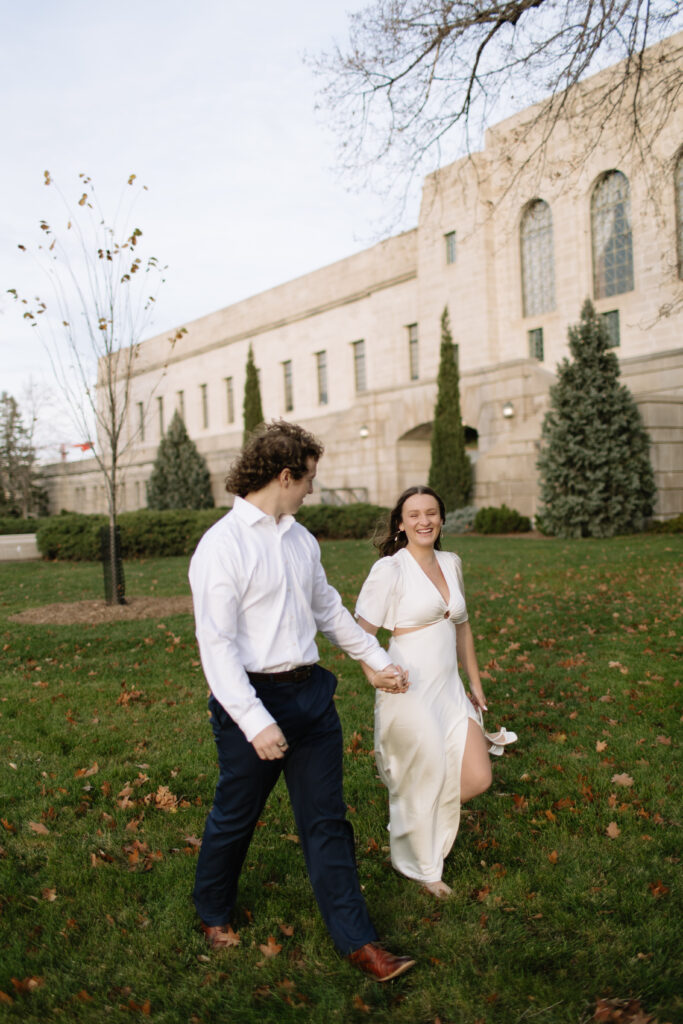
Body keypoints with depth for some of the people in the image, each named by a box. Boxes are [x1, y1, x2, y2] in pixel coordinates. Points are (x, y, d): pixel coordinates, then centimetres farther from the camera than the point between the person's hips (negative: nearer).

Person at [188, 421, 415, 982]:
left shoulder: (301, 539, 9)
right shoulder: (222, 545, -14)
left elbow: (330, 609, 21)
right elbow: (216, 643, -19)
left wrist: (378, 660, 25)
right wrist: (255, 721, -24)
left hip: (312, 693, 6)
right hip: (253, 700, -6)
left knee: (327, 820, 11)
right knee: (235, 818, 14)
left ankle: (357, 939, 21)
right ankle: (214, 912, 40)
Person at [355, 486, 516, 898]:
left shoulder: (452, 563, 8)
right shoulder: (389, 569, -12)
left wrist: (475, 682, 20)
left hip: (449, 689, 6)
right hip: (409, 691, -6)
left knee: (477, 778, 3)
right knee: (423, 783, 6)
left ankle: (416, 804, 34)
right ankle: (423, 869, 34)